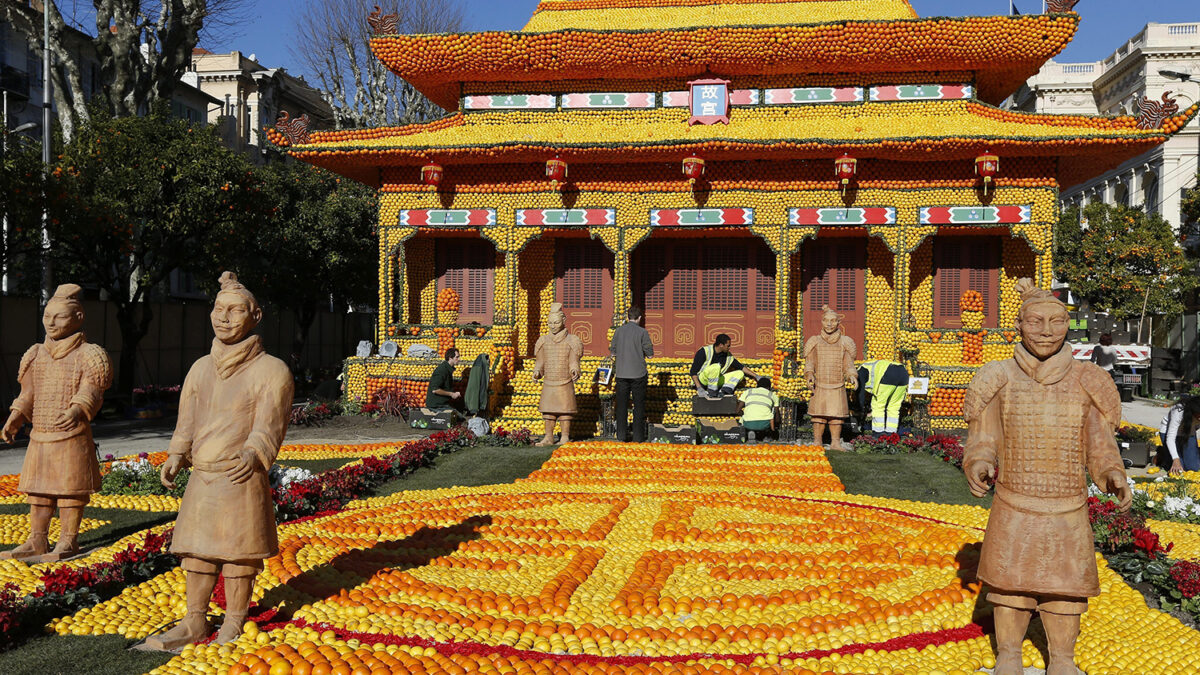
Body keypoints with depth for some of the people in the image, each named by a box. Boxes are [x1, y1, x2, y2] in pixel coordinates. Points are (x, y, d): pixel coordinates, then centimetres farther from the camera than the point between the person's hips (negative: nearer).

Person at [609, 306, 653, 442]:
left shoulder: (618, 331, 2)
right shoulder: (642, 332, -8)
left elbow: (613, 352, 7)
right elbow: (650, 354, -5)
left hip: (621, 373, 3)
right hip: (638, 373, -3)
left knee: (621, 405, 9)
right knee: (639, 405, 6)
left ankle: (620, 437, 9)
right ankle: (638, 438, 7)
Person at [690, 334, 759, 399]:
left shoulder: (728, 355, 5)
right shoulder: (704, 352, -13)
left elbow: (740, 367, 17)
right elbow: (693, 371, -15)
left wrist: (756, 376, 13)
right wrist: (699, 388, -25)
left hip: (715, 381, 7)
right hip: (702, 381, -7)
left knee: (739, 373, -3)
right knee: (716, 366, -34)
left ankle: (723, 392, -22)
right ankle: (711, 393, -22)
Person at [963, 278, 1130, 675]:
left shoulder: (1085, 383, -2)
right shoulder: (1000, 381, -3)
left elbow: (1100, 450, 1)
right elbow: (982, 443, -2)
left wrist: (1113, 477, -18)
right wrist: (978, 466, -23)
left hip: (1068, 515, 1)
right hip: (1014, 512, 0)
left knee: (1065, 594, 11)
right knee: (1010, 592, 10)